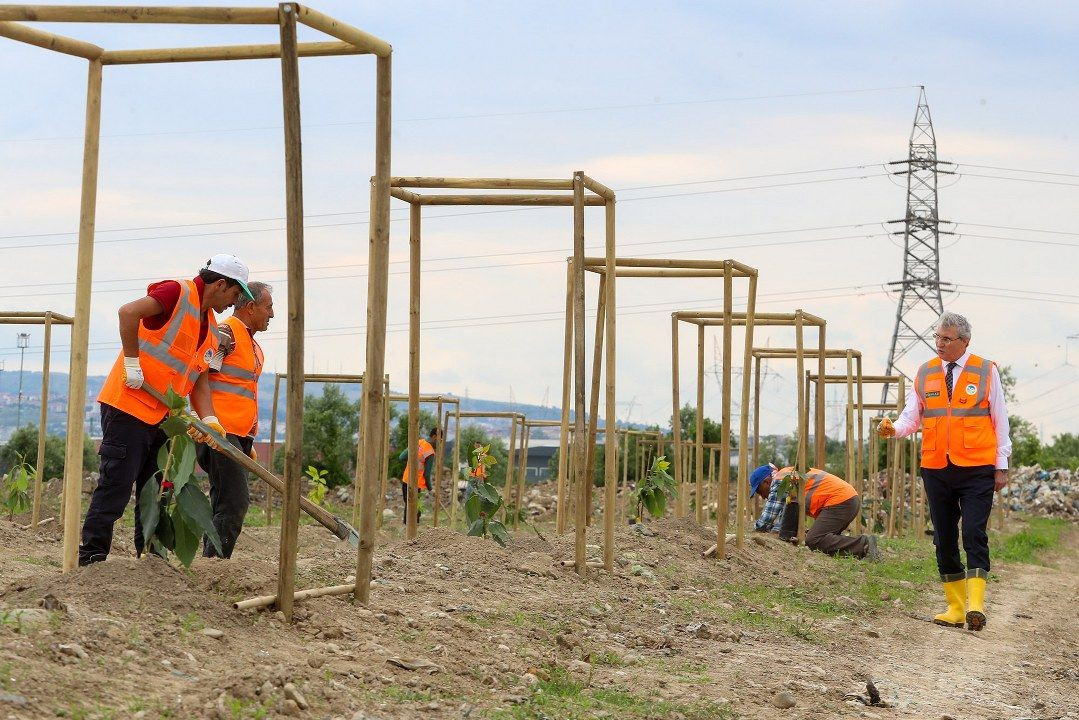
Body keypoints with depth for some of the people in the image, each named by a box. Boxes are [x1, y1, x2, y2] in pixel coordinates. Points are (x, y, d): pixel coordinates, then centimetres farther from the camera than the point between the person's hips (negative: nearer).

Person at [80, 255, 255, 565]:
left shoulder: (212, 329, 16)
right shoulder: (178, 293, -10)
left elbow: (198, 377, 13)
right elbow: (129, 312, -24)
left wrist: (209, 420, -2)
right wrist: (133, 363, -21)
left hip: (161, 416, 9)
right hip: (129, 404, -9)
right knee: (116, 484, -9)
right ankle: (91, 556, -5)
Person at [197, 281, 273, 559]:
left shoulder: (252, 344, 23)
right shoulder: (225, 333, -7)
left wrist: (249, 441, 25)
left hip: (239, 436, 10)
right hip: (221, 432, -10)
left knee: (224, 504, 9)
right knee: (235, 502, -14)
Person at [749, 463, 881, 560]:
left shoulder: (779, 481, -3)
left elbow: (765, 523, -7)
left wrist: (757, 527, 11)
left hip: (840, 502, -10)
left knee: (813, 541, -18)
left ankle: (864, 544, -23)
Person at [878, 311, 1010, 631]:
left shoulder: (986, 371, 2)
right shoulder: (925, 373, 10)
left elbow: (1000, 421, 5)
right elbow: (912, 416, 9)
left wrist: (1001, 466, 2)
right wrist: (894, 429, -14)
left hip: (976, 470, -4)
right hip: (936, 469, 4)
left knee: (974, 535, -13)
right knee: (944, 539, 6)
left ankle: (976, 605, -16)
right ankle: (955, 607, 13)